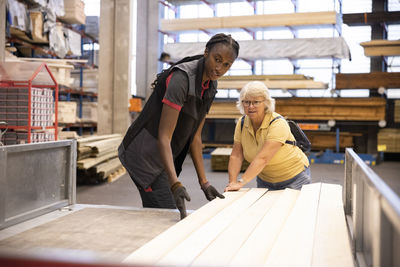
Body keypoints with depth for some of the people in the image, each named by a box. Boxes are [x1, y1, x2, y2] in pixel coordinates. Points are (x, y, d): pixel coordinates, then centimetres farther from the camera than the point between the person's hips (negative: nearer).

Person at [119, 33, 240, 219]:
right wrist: (175, 184, -39)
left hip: (164, 156, 9)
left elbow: (195, 137, 7)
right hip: (146, 154, -9)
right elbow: (163, 137, -29)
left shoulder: (210, 86, 4)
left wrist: (204, 182, 6)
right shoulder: (181, 79, -24)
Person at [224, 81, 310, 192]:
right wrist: (232, 182, -21)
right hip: (265, 181, 5)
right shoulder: (242, 123, -8)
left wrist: (241, 182, -41)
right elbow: (236, 156, -9)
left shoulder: (278, 124, -27)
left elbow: (263, 158, -36)